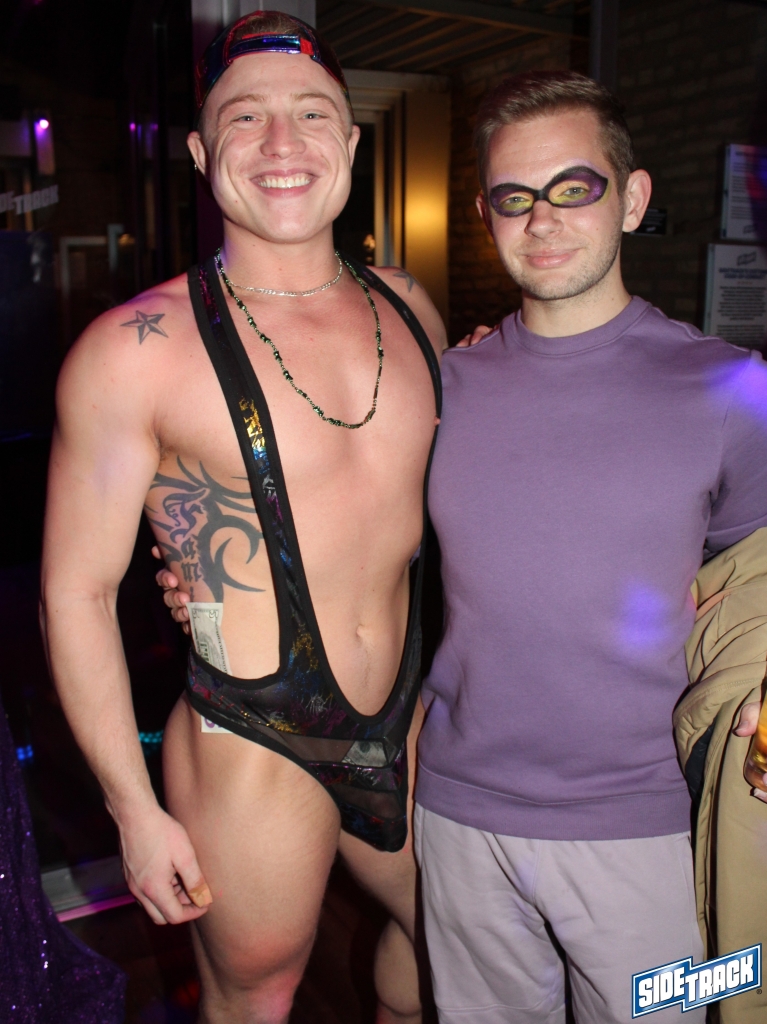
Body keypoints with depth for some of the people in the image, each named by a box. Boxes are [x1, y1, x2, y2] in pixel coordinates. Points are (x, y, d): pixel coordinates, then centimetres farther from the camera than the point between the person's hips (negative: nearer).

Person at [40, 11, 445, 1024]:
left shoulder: (408, 306, 2)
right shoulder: (136, 350, -15)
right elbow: (76, 593, -11)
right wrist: (136, 809, -8)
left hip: (409, 718, 6)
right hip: (251, 749, -5)